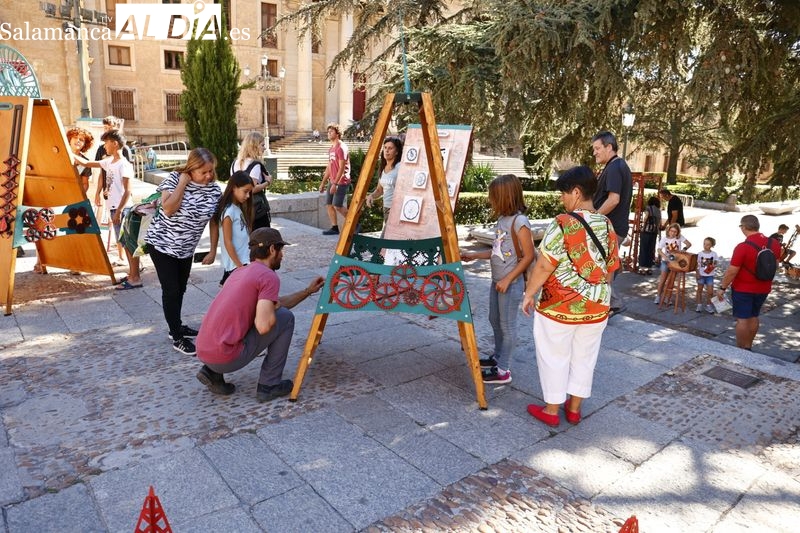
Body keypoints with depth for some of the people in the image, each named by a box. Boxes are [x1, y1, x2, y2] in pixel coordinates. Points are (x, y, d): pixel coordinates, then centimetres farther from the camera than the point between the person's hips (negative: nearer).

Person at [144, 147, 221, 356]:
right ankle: (178, 338, 5)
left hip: (186, 248, 5)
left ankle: (176, 327, 36)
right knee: (171, 290, -5)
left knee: (180, 289, 17)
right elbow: (168, 209, -31)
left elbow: (214, 222, 1)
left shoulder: (215, 190, -9)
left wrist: (213, 251, 4)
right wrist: (183, 182, -27)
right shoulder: (174, 178, -18)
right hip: (161, 243, -4)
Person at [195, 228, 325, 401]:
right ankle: (269, 385, 7)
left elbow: (273, 303, 29)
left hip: (203, 352, 8)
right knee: (286, 318, 2)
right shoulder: (269, 276, -10)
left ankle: (212, 372, 17)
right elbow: (264, 326, -21)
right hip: (226, 358, -8)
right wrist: (272, 309, 0)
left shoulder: (240, 272, 17)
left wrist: (308, 291, 31)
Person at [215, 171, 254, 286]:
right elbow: (228, 242, -16)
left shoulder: (239, 208, 10)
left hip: (244, 261, 8)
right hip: (235, 264, -8)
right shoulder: (229, 211, -15)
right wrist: (239, 266, -16)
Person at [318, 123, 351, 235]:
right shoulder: (331, 149, 16)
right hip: (332, 182, 9)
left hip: (341, 182, -9)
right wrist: (323, 183, 18)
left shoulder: (341, 148, -12)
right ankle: (334, 228, 10)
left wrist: (335, 184, -21)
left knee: (338, 206, -9)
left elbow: (341, 168, -18)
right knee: (329, 204, 5)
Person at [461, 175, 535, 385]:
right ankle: (498, 357, 37)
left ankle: (503, 370, 13)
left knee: (507, 325, 2)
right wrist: (474, 255, 12)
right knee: (495, 321, 20)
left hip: (511, 284, -9)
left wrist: (507, 279, -20)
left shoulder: (519, 222, -19)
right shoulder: (502, 218, 7)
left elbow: (528, 256, -19)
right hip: (497, 281, 9)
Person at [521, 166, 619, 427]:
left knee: (554, 358, 10)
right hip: (596, 307, 6)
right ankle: (574, 408, 32)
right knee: (584, 357, 18)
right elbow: (611, 269, 9)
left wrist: (529, 294, -7)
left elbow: (544, 266, -19)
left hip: (559, 306, -6)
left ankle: (551, 410, 23)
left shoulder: (563, 223, -18)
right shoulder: (607, 225, 2)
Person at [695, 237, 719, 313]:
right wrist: (697, 274, -7)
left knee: (710, 291, -1)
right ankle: (699, 305, 19)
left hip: (710, 275, 0)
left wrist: (713, 266, -22)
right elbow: (697, 264, -1)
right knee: (700, 290, 8)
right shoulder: (700, 253, -4)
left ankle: (708, 305, 15)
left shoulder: (714, 254, -4)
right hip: (701, 275, 1)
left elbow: (716, 263, 1)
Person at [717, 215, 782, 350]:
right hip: (763, 289, 6)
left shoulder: (743, 247, -23)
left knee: (742, 319, 2)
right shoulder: (774, 244, -4)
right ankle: (748, 347, 29)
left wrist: (722, 288, -10)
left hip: (743, 289, -6)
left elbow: (731, 272, -20)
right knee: (753, 317, 19)